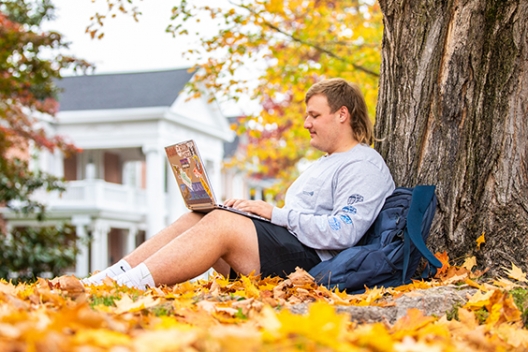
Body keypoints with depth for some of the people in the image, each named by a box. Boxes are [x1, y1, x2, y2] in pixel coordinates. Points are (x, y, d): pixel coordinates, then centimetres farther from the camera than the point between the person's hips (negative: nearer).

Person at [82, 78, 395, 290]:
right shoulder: (325, 163, 29)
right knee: (197, 219, -6)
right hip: (284, 245, 10)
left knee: (221, 223, -26)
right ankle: (102, 279, -16)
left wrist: (277, 214, -15)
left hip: (307, 262, -10)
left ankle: (114, 289, -33)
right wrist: (252, 209, 7)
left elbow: (342, 232, -18)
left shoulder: (364, 167, -3)